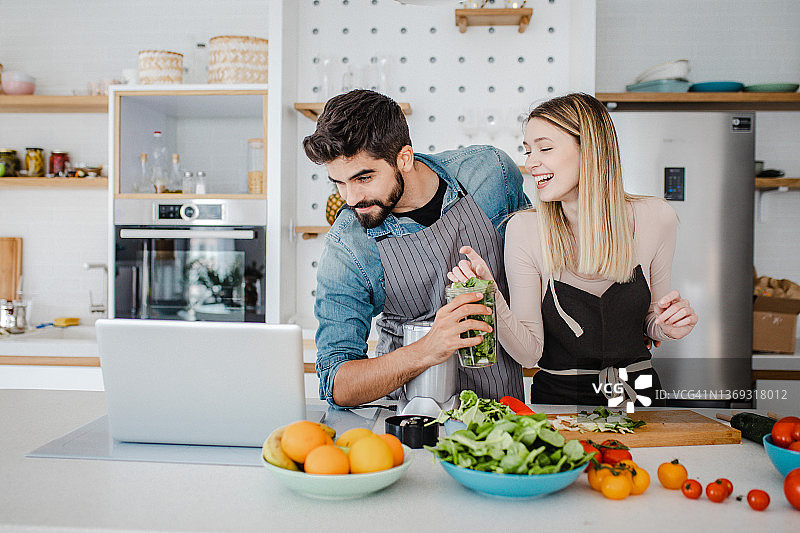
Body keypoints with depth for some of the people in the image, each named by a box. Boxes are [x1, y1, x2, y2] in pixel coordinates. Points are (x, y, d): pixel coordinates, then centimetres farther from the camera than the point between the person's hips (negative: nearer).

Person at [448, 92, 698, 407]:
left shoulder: (655, 218, -3)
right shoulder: (525, 230, -10)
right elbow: (530, 352, -9)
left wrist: (667, 328, -8)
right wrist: (490, 299, -24)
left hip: (639, 394, 2)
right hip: (557, 397, -1)